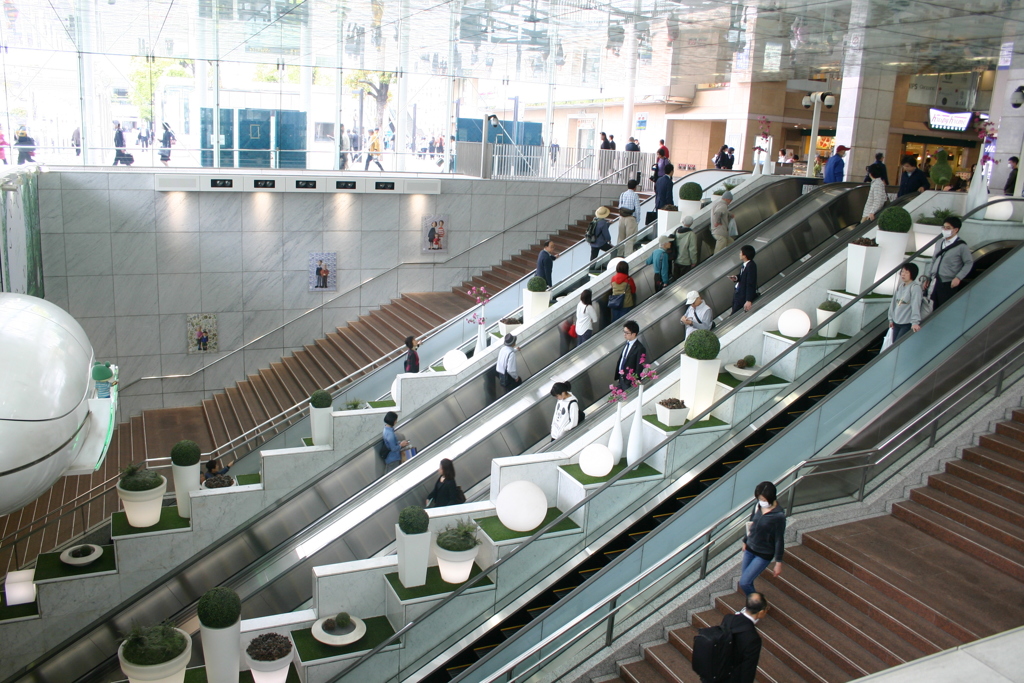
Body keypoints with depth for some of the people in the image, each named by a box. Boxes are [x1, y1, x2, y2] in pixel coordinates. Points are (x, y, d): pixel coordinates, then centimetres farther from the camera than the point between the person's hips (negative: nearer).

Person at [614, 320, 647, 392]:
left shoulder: (640, 349, -21)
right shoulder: (627, 344, 4)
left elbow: (639, 368, -18)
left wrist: (634, 384, -15)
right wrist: (617, 377, 13)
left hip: (629, 381, -8)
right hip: (621, 378, 8)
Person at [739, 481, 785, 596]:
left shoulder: (778, 516, -23)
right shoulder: (758, 506, -6)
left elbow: (779, 540, -16)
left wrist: (778, 562, -11)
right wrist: (745, 541, 22)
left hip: (764, 555, -6)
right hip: (750, 549, 6)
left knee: (744, 583, -8)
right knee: (747, 580, 14)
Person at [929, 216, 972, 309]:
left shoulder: (961, 246, -6)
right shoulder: (940, 243, 13)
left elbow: (969, 263, -5)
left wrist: (958, 278, -14)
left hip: (949, 284, -6)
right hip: (935, 283, 6)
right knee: (935, 308, 9)